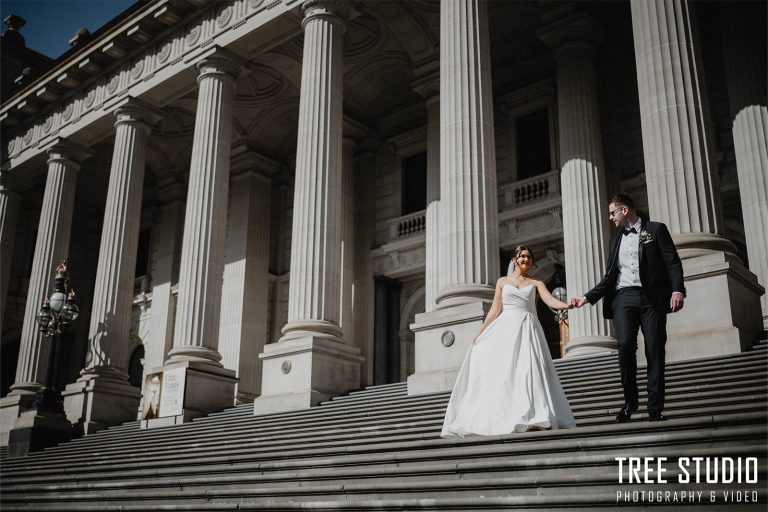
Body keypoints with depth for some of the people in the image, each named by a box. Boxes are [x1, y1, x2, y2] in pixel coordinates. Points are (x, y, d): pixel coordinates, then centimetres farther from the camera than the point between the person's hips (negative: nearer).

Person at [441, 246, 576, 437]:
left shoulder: (536, 283, 15)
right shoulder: (502, 282, 16)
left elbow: (551, 301, -2)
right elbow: (495, 310, 12)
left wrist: (568, 305, -23)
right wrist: (480, 333, 5)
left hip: (527, 329, 0)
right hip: (506, 328, 1)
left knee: (529, 369, -16)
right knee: (502, 371, -10)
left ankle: (532, 419, -19)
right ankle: (501, 418, -10)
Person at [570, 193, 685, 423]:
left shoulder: (656, 229, 9)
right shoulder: (616, 240, 22)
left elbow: (672, 262, 0)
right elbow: (610, 277, 22)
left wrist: (677, 290, -15)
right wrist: (587, 298, 13)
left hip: (652, 298, -3)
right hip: (623, 297, 3)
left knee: (655, 351, -5)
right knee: (626, 345, -16)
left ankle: (655, 410, 0)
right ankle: (630, 401, -1)